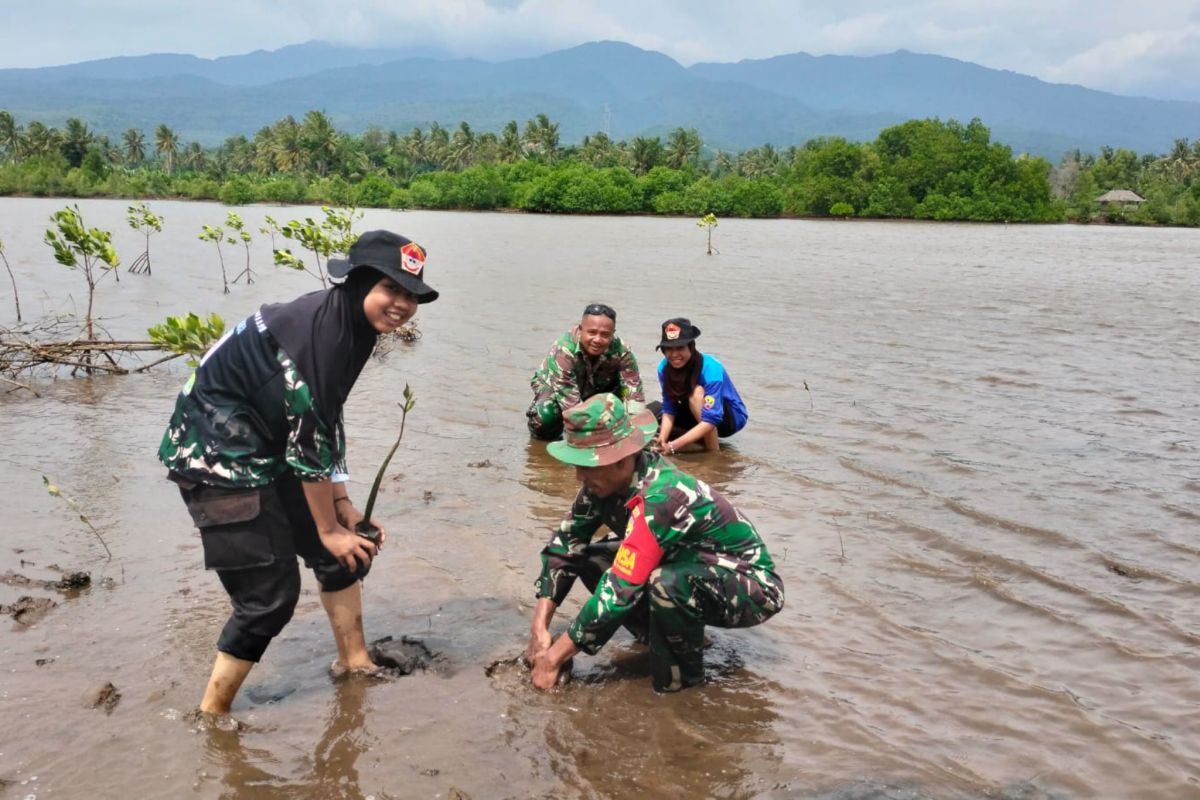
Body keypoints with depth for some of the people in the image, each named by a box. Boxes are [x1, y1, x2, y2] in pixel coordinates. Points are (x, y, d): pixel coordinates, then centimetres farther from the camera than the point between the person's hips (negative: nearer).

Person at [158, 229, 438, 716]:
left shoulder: (350, 325, 3)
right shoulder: (320, 332, -26)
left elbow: (326, 421, 9)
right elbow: (309, 439, -23)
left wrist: (343, 505, 5)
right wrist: (327, 527, -12)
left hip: (264, 451, 10)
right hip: (217, 457, -10)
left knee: (345, 549, 13)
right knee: (270, 594, -5)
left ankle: (354, 663, 31)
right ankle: (212, 714, 14)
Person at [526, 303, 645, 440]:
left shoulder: (621, 351, -29)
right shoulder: (563, 351, -38)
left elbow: (634, 393, -31)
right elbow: (571, 403, -41)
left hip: (597, 389, 4)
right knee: (546, 415, -35)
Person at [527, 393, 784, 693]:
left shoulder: (659, 499, -33)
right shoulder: (608, 478, -10)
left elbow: (618, 593, -33)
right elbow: (566, 545, -5)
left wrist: (554, 657, -25)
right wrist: (539, 629, -12)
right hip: (701, 569, 8)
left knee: (666, 583, -37)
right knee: (590, 560, -3)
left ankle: (682, 673, -10)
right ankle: (666, 635, 8)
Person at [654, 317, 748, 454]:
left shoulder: (711, 369, -32)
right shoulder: (664, 367, -16)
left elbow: (710, 421, -37)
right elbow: (669, 409, -16)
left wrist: (673, 446, -46)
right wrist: (662, 441, -35)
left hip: (731, 417, -6)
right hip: (696, 416, 7)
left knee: (697, 392, -35)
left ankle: (714, 452, -25)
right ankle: (705, 440, -2)